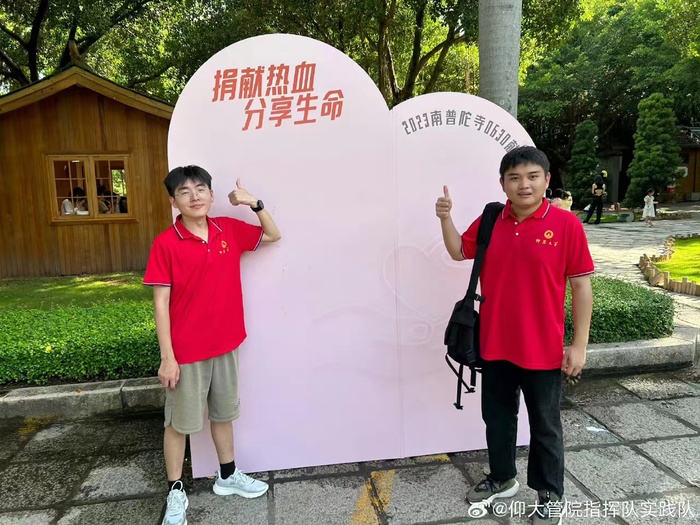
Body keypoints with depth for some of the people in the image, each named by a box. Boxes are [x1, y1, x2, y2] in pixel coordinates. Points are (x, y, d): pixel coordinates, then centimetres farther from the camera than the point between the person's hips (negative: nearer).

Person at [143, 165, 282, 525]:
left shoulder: (229, 230, -1)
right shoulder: (166, 243, -14)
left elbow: (273, 236, 12)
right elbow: (161, 303, -12)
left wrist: (254, 205, -5)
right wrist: (167, 357, -13)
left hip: (225, 345, 4)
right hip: (186, 352, -4)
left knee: (223, 413, 20)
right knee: (179, 422, 12)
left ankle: (228, 476, 40)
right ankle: (176, 493, 31)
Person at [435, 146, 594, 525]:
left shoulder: (566, 224, -11)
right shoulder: (490, 220, 1)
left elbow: (581, 285, -8)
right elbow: (459, 252, 15)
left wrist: (579, 345, -8)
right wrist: (445, 218, -3)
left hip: (543, 348, -4)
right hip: (495, 344, 4)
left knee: (544, 425, 15)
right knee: (496, 416, 20)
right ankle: (502, 478, 43)